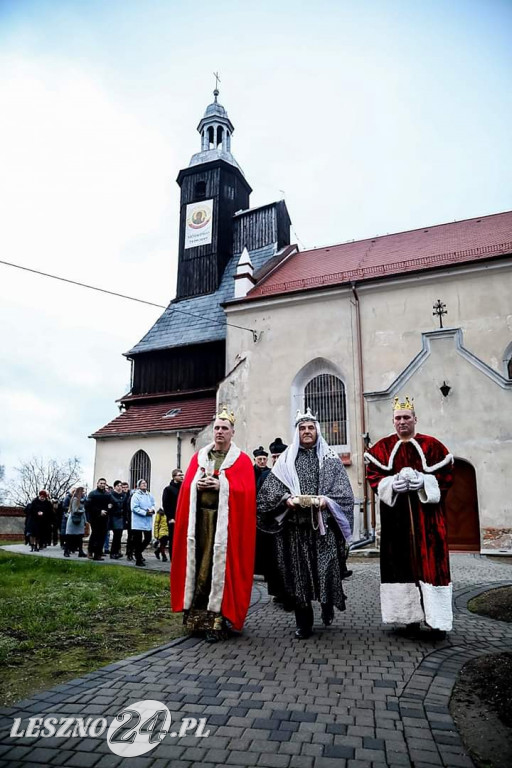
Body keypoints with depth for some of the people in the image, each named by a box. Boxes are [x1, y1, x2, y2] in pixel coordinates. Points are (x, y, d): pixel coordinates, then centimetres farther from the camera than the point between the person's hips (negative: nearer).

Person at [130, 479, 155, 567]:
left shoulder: (150, 495, 9)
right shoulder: (136, 495, -8)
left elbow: (153, 505, 13)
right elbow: (135, 508, -15)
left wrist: (152, 510, -10)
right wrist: (145, 513, -18)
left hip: (148, 522, 5)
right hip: (138, 522, -5)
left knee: (148, 538, 6)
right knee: (138, 540, 1)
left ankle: (138, 551, 32)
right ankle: (138, 560, 10)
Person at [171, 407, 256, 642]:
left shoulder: (241, 460, 1)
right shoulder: (199, 456, 13)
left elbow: (246, 491, -7)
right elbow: (186, 486, 10)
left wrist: (221, 485, -17)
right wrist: (197, 485, -10)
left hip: (226, 521, -3)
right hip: (199, 518, 4)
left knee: (220, 567, -4)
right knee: (198, 565, 5)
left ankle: (218, 620, 3)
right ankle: (196, 615, 18)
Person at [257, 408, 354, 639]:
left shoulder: (331, 458, 8)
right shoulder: (286, 459, 9)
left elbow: (344, 491, 1)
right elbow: (269, 490, 4)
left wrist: (326, 500, -16)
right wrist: (285, 499, -14)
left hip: (324, 525, 0)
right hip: (295, 527, 1)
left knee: (327, 570, 0)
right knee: (298, 573, 3)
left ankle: (328, 606, 30)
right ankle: (303, 622, 17)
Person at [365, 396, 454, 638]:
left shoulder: (432, 445, 3)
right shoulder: (381, 448, 6)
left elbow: (446, 475, 0)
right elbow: (373, 476, 2)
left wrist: (423, 482, -16)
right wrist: (393, 483, -16)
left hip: (427, 514, -1)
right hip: (396, 515, 1)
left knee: (430, 562, -2)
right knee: (403, 562, 4)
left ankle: (436, 618, 6)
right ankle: (412, 616, 14)